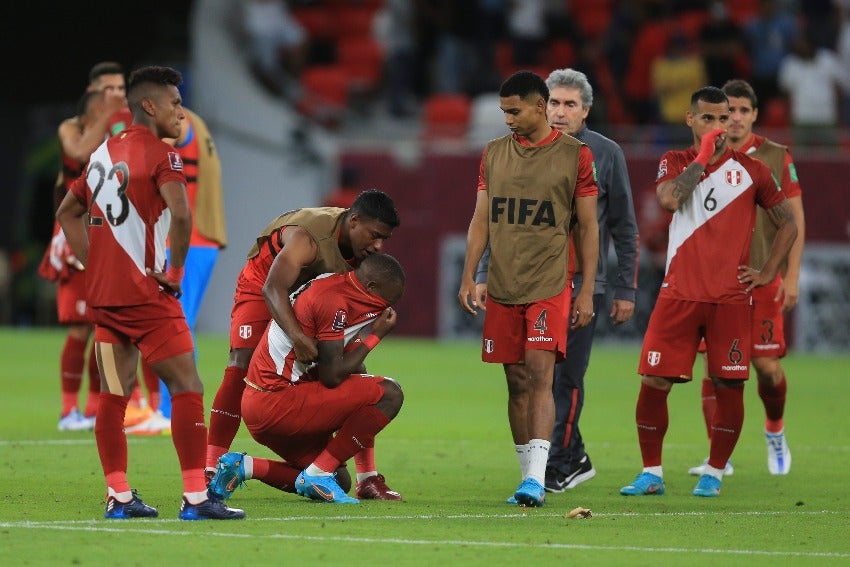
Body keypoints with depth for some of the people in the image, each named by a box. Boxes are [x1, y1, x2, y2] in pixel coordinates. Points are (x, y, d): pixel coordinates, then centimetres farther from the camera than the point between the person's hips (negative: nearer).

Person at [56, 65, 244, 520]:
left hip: (102, 295, 8)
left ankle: (118, 496, 9)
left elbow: (67, 213, 25)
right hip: (145, 294, -8)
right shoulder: (159, 155, -9)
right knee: (186, 387, -4)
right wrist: (176, 271, -13)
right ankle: (195, 496, -8)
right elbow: (180, 213, -25)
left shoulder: (102, 153, 15)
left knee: (113, 395, 9)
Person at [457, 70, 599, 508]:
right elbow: (481, 220, 14)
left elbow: (588, 227, 2)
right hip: (502, 288, 4)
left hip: (549, 286, -4)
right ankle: (528, 478, 13)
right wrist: (468, 278, 5)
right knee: (516, 382, 6)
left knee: (539, 375, -15)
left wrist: (587, 291, -2)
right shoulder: (493, 154, 10)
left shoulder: (575, 155, -1)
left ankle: (536, 477, -21)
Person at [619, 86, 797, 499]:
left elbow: (788, 224, 13)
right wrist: (702, 156, -11)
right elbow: (669, 199, -16)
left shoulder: (750, 170, 6)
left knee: (729, 385, -1)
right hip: (679, 292, 0)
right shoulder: (675, 163, 7)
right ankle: (651, 473, 7)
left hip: (731, 297, 0)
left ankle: (714, 474, 11)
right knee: (654, 380, -4)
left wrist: (768, 273, 4)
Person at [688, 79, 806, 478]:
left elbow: (795, 219, 3)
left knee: (767, 366, -2)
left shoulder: (776, 157, 2)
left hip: (764, 277, -1)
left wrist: (791, 275, -4)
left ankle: (775, 432, 27)